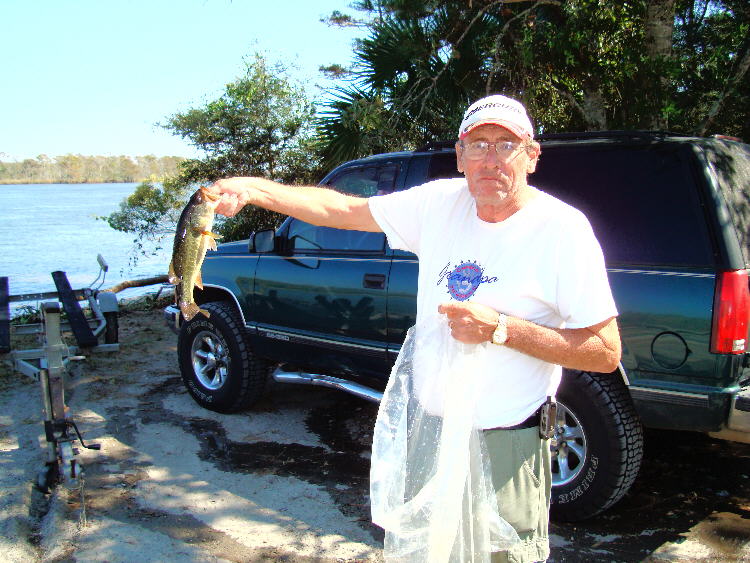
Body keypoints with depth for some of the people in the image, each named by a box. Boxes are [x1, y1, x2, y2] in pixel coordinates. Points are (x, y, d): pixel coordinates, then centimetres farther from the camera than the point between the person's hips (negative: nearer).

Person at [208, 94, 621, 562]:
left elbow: (607, 353, -16)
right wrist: (254, 189, -8)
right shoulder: (441, 203, -2)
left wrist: (500, 329, -25)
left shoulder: (561, 228, -16)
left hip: (506, 444, -5)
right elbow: (342, 209, 3)